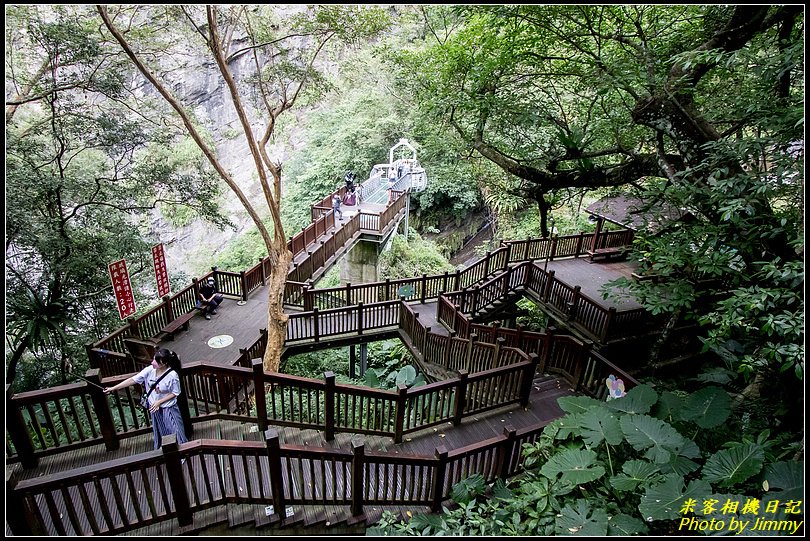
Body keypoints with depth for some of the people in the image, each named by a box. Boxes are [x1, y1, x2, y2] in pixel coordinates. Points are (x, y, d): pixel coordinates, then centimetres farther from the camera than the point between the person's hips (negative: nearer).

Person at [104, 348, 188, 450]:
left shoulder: (172, 375, -28)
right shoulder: (150, 370, -16)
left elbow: (175, 393, -17)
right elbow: (133, 380, -10)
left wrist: (159, 402, -20)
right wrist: (113, 388, -10)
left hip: (169, 408, -5)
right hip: (155, 408, 5)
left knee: (175, 431, 10)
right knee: (160, 432, 25)